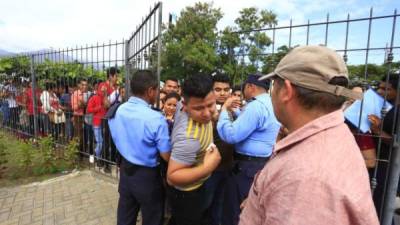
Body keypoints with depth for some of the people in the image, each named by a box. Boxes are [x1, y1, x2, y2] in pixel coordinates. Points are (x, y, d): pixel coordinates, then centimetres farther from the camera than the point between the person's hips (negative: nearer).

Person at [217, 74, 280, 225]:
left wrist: (224, 109, -15)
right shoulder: (271, 105, 9)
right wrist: (235, 110, 18)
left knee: (233, 212, 7)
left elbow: (230, 135, -27)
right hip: (263, 163, 10)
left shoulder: (256, 106, -23)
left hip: (248, 166, -10)